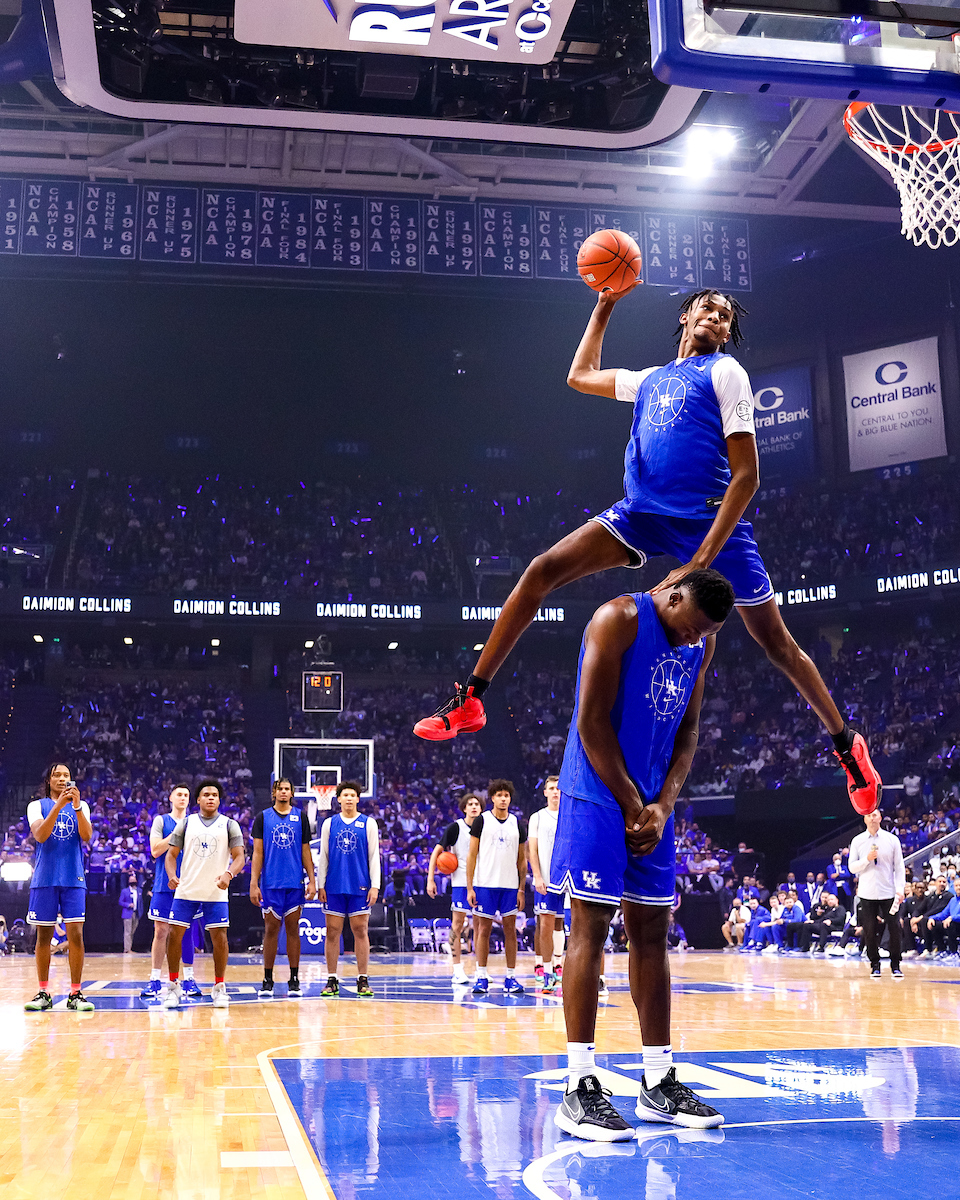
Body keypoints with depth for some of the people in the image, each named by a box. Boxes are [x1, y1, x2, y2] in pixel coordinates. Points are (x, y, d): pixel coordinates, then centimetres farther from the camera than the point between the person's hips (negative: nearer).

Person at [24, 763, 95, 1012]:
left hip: (73, 879, 0)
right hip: (45, 878, 0)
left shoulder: (81, 806, 9)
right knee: (43, 935, 3)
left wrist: (76, 806, -20)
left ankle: (75, 994, -2)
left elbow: (86, 836, -7)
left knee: (75, 934, -6)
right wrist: (58, 806, -22)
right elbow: (40, 836, -12)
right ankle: (44, 993, 12)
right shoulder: (37, 805, 6)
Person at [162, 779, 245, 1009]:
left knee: (219, 938, -4)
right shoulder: (185, 823, 8)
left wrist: (229, 874, -24)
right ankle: (173, 986, 13)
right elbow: (171, 854, 7)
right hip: (186, 890, 1)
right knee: (174, 935, -2)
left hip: (216, 892, -1)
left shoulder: (230, 825, 4)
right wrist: (172, 875, -13)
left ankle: (219, 987, 10)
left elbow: (239, 857, -3)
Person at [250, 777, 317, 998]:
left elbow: (305, 851, 10)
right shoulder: (263, 817, 5)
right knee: (271, 929, 1)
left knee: (293, 929, 4)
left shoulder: (300, 817, 9)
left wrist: (312, 880, 2)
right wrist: (254, 884, -5)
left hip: (295, 883, 1)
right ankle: (267, 981, 9)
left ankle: (294, 980, 9)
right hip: (271, 884, -1)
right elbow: (258, 853, 2)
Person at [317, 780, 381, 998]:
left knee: (361, 931, 1)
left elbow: (374, 857, 2)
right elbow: (323, 857, 9)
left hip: (360, 887, -1)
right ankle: (332, 980, 9)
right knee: (332, 932, 2)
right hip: (334, 887, 1)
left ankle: (363, 980, 7)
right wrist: (320, 885, 3)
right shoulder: (329, 823, 8)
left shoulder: (368, 823, 4)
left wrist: (375, 886, -5)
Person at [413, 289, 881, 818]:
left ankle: (846, 744, 22)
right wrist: (605, 306, 32)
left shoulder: (724, 373, 0)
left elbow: (746, 475, -9)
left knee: (777, 642, 2)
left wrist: (699, 564, -18)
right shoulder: (652, 379, 20)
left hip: (709, 521, -5)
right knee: (540, 571, -11)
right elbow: (580, 376, 37)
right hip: (641, 513, 5)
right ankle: (470, 699, -6)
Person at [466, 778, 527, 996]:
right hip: (485, 884, -3)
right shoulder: (482, 821, 0)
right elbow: (472, 855, -1)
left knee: (510, 929, 3)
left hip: (510, 885, 3)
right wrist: (469, 888, -6)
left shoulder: (517, 824, 9)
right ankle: (481, 976, 7)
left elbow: (522, 859, 13)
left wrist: (521, 889, 6)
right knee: (483, 929, 0)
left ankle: (510, 977, 8)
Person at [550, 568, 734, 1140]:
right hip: (599, 796, -7)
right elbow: (592, 721, -16)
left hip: (653, 805, 7)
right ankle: (580, 1089, -5)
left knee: (652, 935, 8)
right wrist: (631, 805, -13)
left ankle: (660, 1083, 15)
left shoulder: (703, 642, 8)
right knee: (591, 931, -8)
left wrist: (663, 805, -3)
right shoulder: (619, 619, -13)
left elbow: (688, 730, 11)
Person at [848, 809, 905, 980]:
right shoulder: (857, 841, 5)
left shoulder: (892, 839, 4)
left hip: (889, 893, 0)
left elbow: (899, 866, 3)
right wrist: (867, 859, -13)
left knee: (894, 928, -4)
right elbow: (852, 867, 3)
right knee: (870, 930, -1)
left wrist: (900, 888, -7)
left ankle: (895, 966, 8)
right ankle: (875, 965, 11)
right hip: (867, 894, 0)